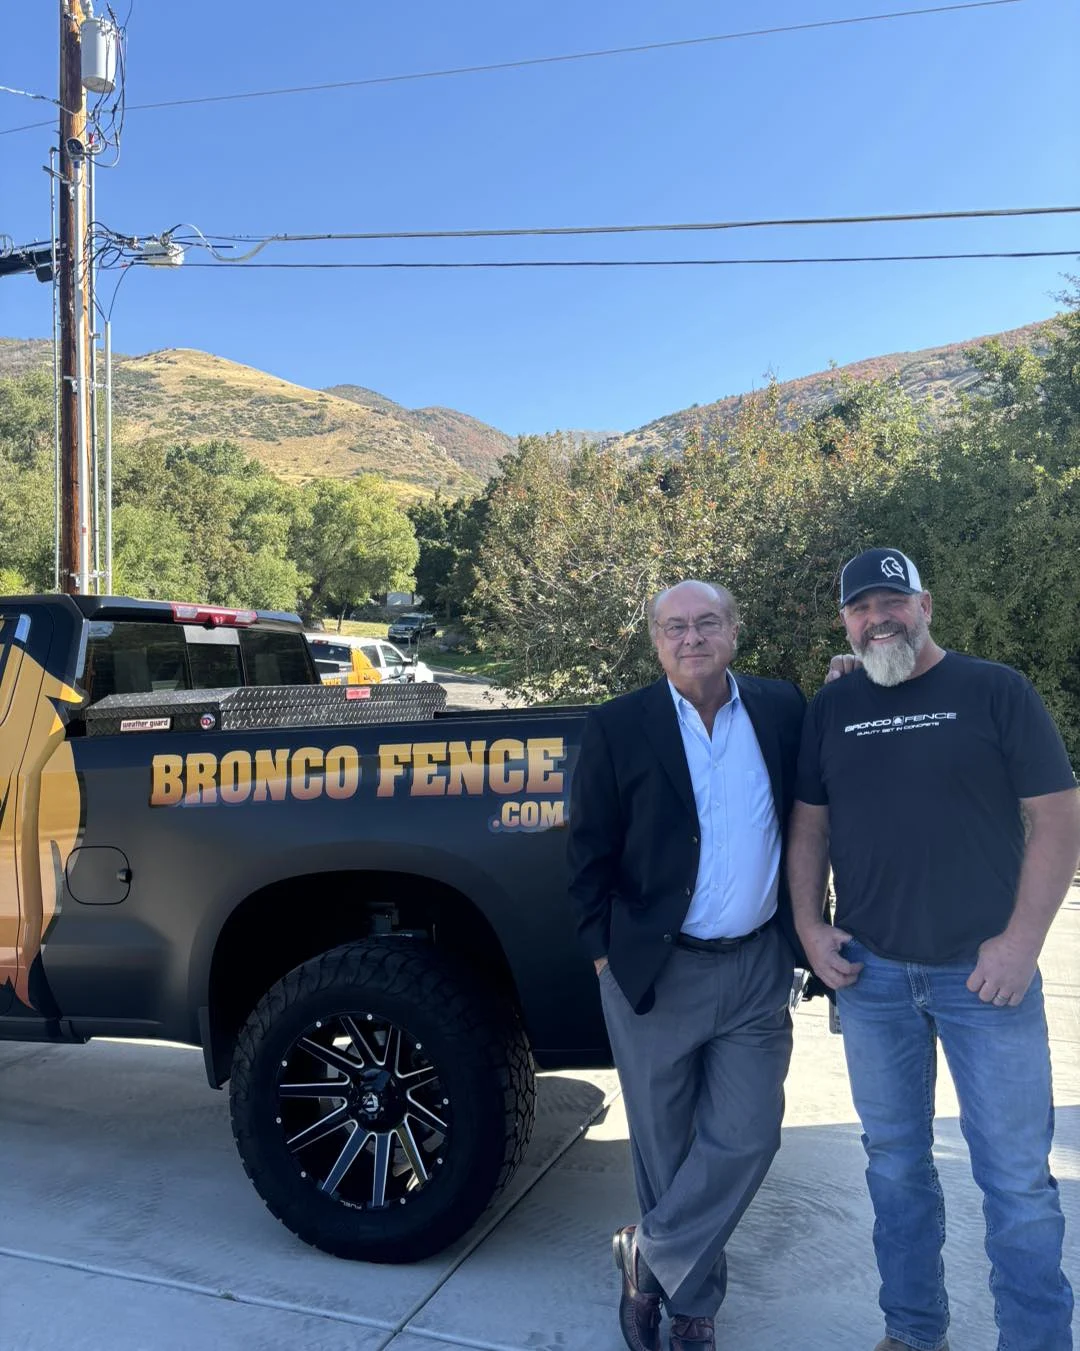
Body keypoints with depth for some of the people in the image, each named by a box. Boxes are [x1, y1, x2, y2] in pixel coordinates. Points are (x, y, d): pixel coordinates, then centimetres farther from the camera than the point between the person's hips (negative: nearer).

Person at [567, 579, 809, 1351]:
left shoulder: (783, 709, 1)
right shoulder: (620, 727, -6)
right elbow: (590, 853, -2)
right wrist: (605, 954, -3)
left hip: (756, 969, 2)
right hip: (655, 972, -2)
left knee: (742, 1139, 3)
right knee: (665, 1147, 13)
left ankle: (652, 1259, 27)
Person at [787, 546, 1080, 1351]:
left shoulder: (996, 691, -3)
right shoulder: (832, 710, 7)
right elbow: (811, 826, 11)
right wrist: (810, 926, 0)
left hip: (985, 971, -3)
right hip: (870, 974, 4)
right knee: (895, 1161, 16)